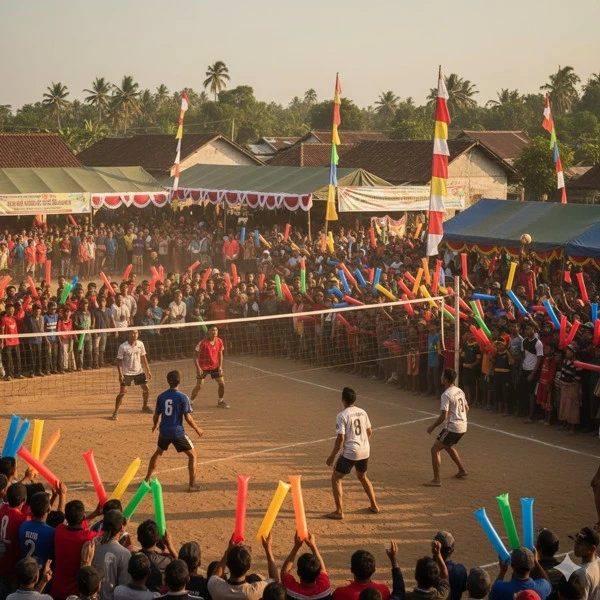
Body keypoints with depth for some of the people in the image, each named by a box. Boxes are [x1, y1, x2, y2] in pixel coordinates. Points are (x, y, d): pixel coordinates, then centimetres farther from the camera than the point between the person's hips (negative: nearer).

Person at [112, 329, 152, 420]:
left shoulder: (140, 344, -3)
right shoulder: (123, 347, -16)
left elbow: (143, 358, 7)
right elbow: (119, 361, -12)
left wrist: (148, 371, 7)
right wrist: (120, 374, -20)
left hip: (139, 371, 4)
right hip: (126, 373, -4)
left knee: (146, 389, 7)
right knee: (122, 392, -10)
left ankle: (145, 407, 31)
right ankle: (115, 412, 2)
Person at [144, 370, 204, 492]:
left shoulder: (161, 397, 0)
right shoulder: (183, 397, -12)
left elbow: (156, 416, 7)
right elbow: (188, 418, -12)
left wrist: (155, 426, 29)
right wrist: (197, 429, 3)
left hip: (164, 432, 4)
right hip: (178, 432, -4)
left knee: (158, 452, 30)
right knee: (192, 455, 10)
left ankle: (147, 479, 34)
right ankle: (192, 485, 4)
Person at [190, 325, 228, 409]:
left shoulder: (219, 341, -5)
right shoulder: (203, 343, -20)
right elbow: (196, 357, -14)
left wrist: (220, 366, 1)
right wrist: (198, 368, -21)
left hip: (214, 366, 5)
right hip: (203, 367, -5)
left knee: (222, 383, 3)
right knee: (199, 386, -11)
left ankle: (220, 401, 25)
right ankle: (190, 403, 6)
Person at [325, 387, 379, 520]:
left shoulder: (342, 416, -14)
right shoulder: (362, 412, 6)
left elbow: (340, 439, -16)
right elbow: (369, 431, 15)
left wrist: (332, 456, -7)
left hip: (350, 452, -7)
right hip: (365, 451, 7)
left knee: (336, 478, 7)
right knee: (362, 477, 29)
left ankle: (339, 512, 2)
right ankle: (374, 506, 32)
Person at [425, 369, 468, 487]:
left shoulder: (446, 395, -18)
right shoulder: (460, 391, 9)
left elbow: (443, 416, -20)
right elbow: (466, 408, 19)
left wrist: (432, 426, -8)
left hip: (452, 427, -9)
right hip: (463, 426, 9)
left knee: (435, 449, -4)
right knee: (448, 446, 31)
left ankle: (436, 480, -8)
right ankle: (462, 470, 38)